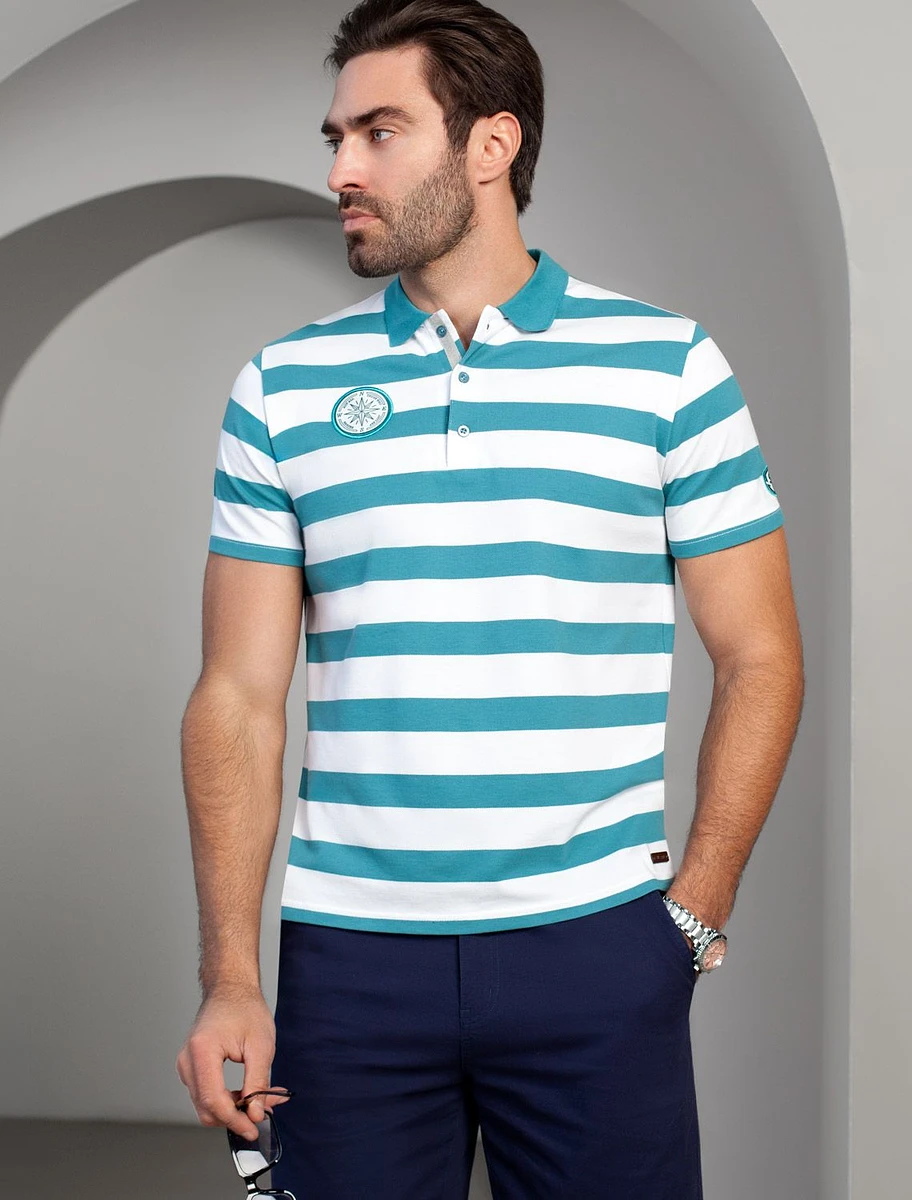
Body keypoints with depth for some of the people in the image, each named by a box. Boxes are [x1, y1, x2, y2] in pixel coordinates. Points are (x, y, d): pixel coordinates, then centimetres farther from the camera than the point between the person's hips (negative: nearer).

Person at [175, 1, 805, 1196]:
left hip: (597, 950, -1)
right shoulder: (282, 390, 6)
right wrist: (230, 978, -3)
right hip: (349, 953, 2)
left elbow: (759, 661, 3)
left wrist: (694, 914, -3)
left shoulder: (668, 365, 1)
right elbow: (240, 696, 3)